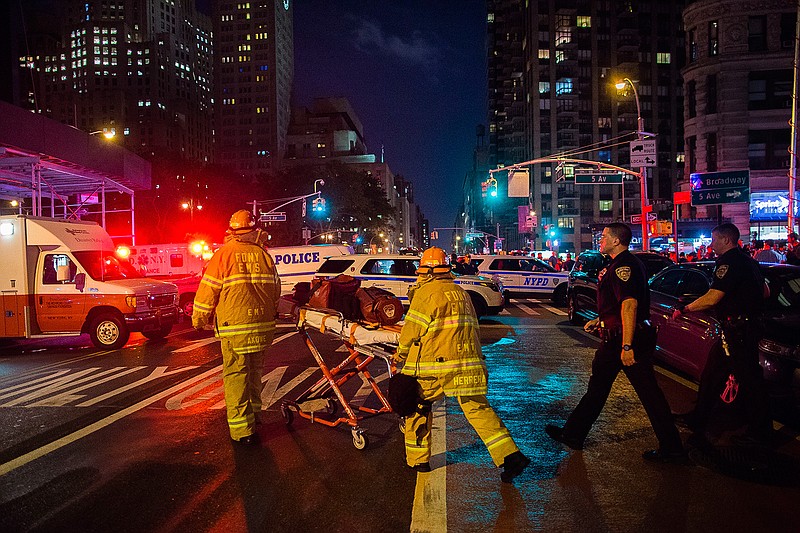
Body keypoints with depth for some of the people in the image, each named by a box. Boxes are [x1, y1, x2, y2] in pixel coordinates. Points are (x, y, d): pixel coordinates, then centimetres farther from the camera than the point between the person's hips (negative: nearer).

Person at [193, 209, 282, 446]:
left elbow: (208, 291, -4)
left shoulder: (223, 254, -6)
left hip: (234, 328, -4)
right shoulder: (263, 254, 5)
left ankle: (242, 429, 1)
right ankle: (253, 412, 36)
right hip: (263, 325, 4)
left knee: (236, 375, 1)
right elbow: (276, 289, 13)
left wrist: (199, 319, 11)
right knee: (254, 370, 20)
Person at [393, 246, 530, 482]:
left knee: (418, 406, 13)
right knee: (478, 408, 9)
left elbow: (412, 329, -5)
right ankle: (511, 456, 1)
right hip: (469, 363, 6)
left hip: (435, 365, -6)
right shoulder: (461, 292, 17)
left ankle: (418, 460, 21)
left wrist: (401, 353, 11)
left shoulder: (426, 293, -6)